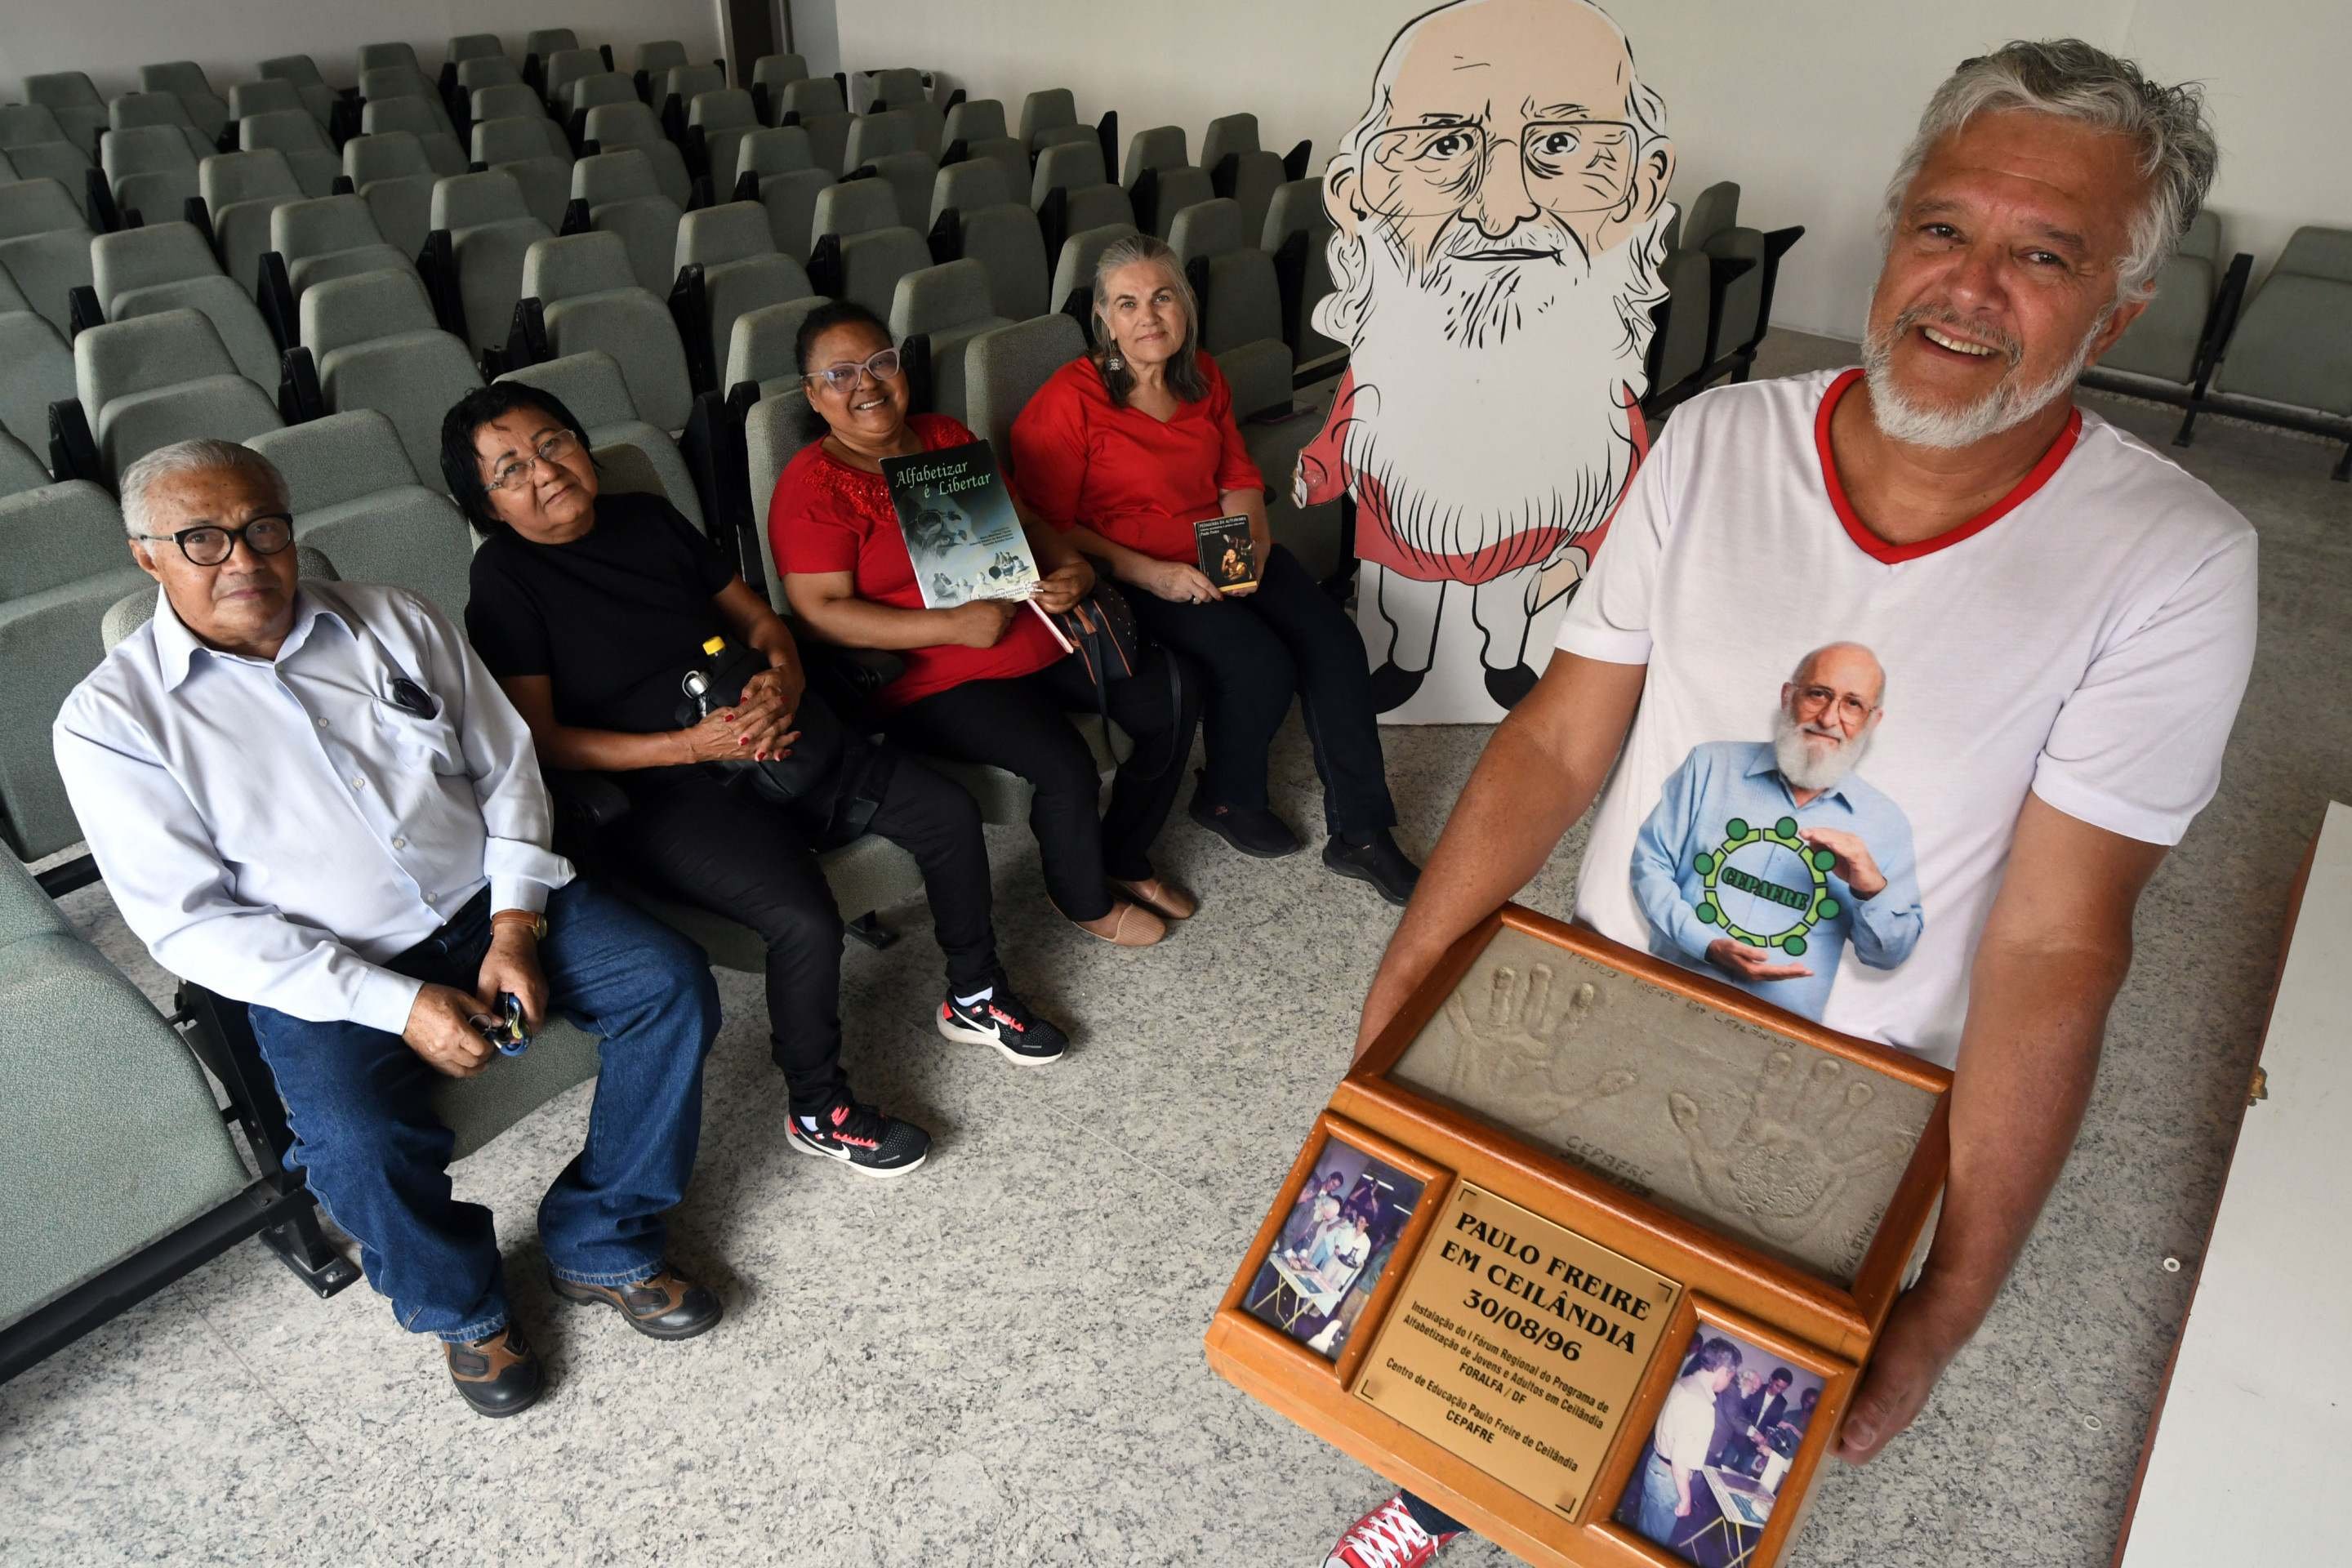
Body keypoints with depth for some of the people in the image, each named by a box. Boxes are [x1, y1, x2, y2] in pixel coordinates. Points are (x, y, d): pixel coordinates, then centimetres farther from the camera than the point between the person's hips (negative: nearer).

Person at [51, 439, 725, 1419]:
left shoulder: (395, 623, 4)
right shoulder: (111, 719, -6)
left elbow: (506, 768, 7)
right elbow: (194, 925, -11)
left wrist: (516, 926, -8)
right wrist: (397, 1004, -20)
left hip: (491, 904, 3)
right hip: (326, 974, -3)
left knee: (672, 981, -15)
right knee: (358, 1146, -29)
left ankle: (601, 1247, 3)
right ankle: (461, 1305, 6)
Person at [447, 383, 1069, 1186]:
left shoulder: (648, 518, 12)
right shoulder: (506, 578, -6)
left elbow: (757, 617, 16)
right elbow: (536, 737, -12)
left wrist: (784, 677, -9)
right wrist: (689, 745, -21)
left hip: (775, 745, 7)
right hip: (665, 795, -7)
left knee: (950, 813, -2)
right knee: (807, 920, -29)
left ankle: (974, 996, 20)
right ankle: (816, 1109, -1)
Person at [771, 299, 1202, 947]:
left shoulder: (947, 438, 12)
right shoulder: (812, 485, -8)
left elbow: (1021, 522, 17)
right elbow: (821, 611, -16)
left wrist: (1072, 567, -6)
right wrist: (953, 625, -24)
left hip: (1042, 635, 7)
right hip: (936, 679, -7)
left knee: (1172, 695, -4)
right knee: (1066, 766, -26)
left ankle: (1124, 857, 16)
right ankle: (1085, 901, 6)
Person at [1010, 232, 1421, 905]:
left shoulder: (1201, 377, 9)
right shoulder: (1069, 400, -10)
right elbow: (1050, 527, -12)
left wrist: (1247, 537, -5)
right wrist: (1155, 575, -21)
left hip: (1227, 555, 6)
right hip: (1131, 574, -6)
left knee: (1333, 640, -17)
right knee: (1261, 663, -27)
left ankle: (1360, 833, -8)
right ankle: (1228, 799, 4)